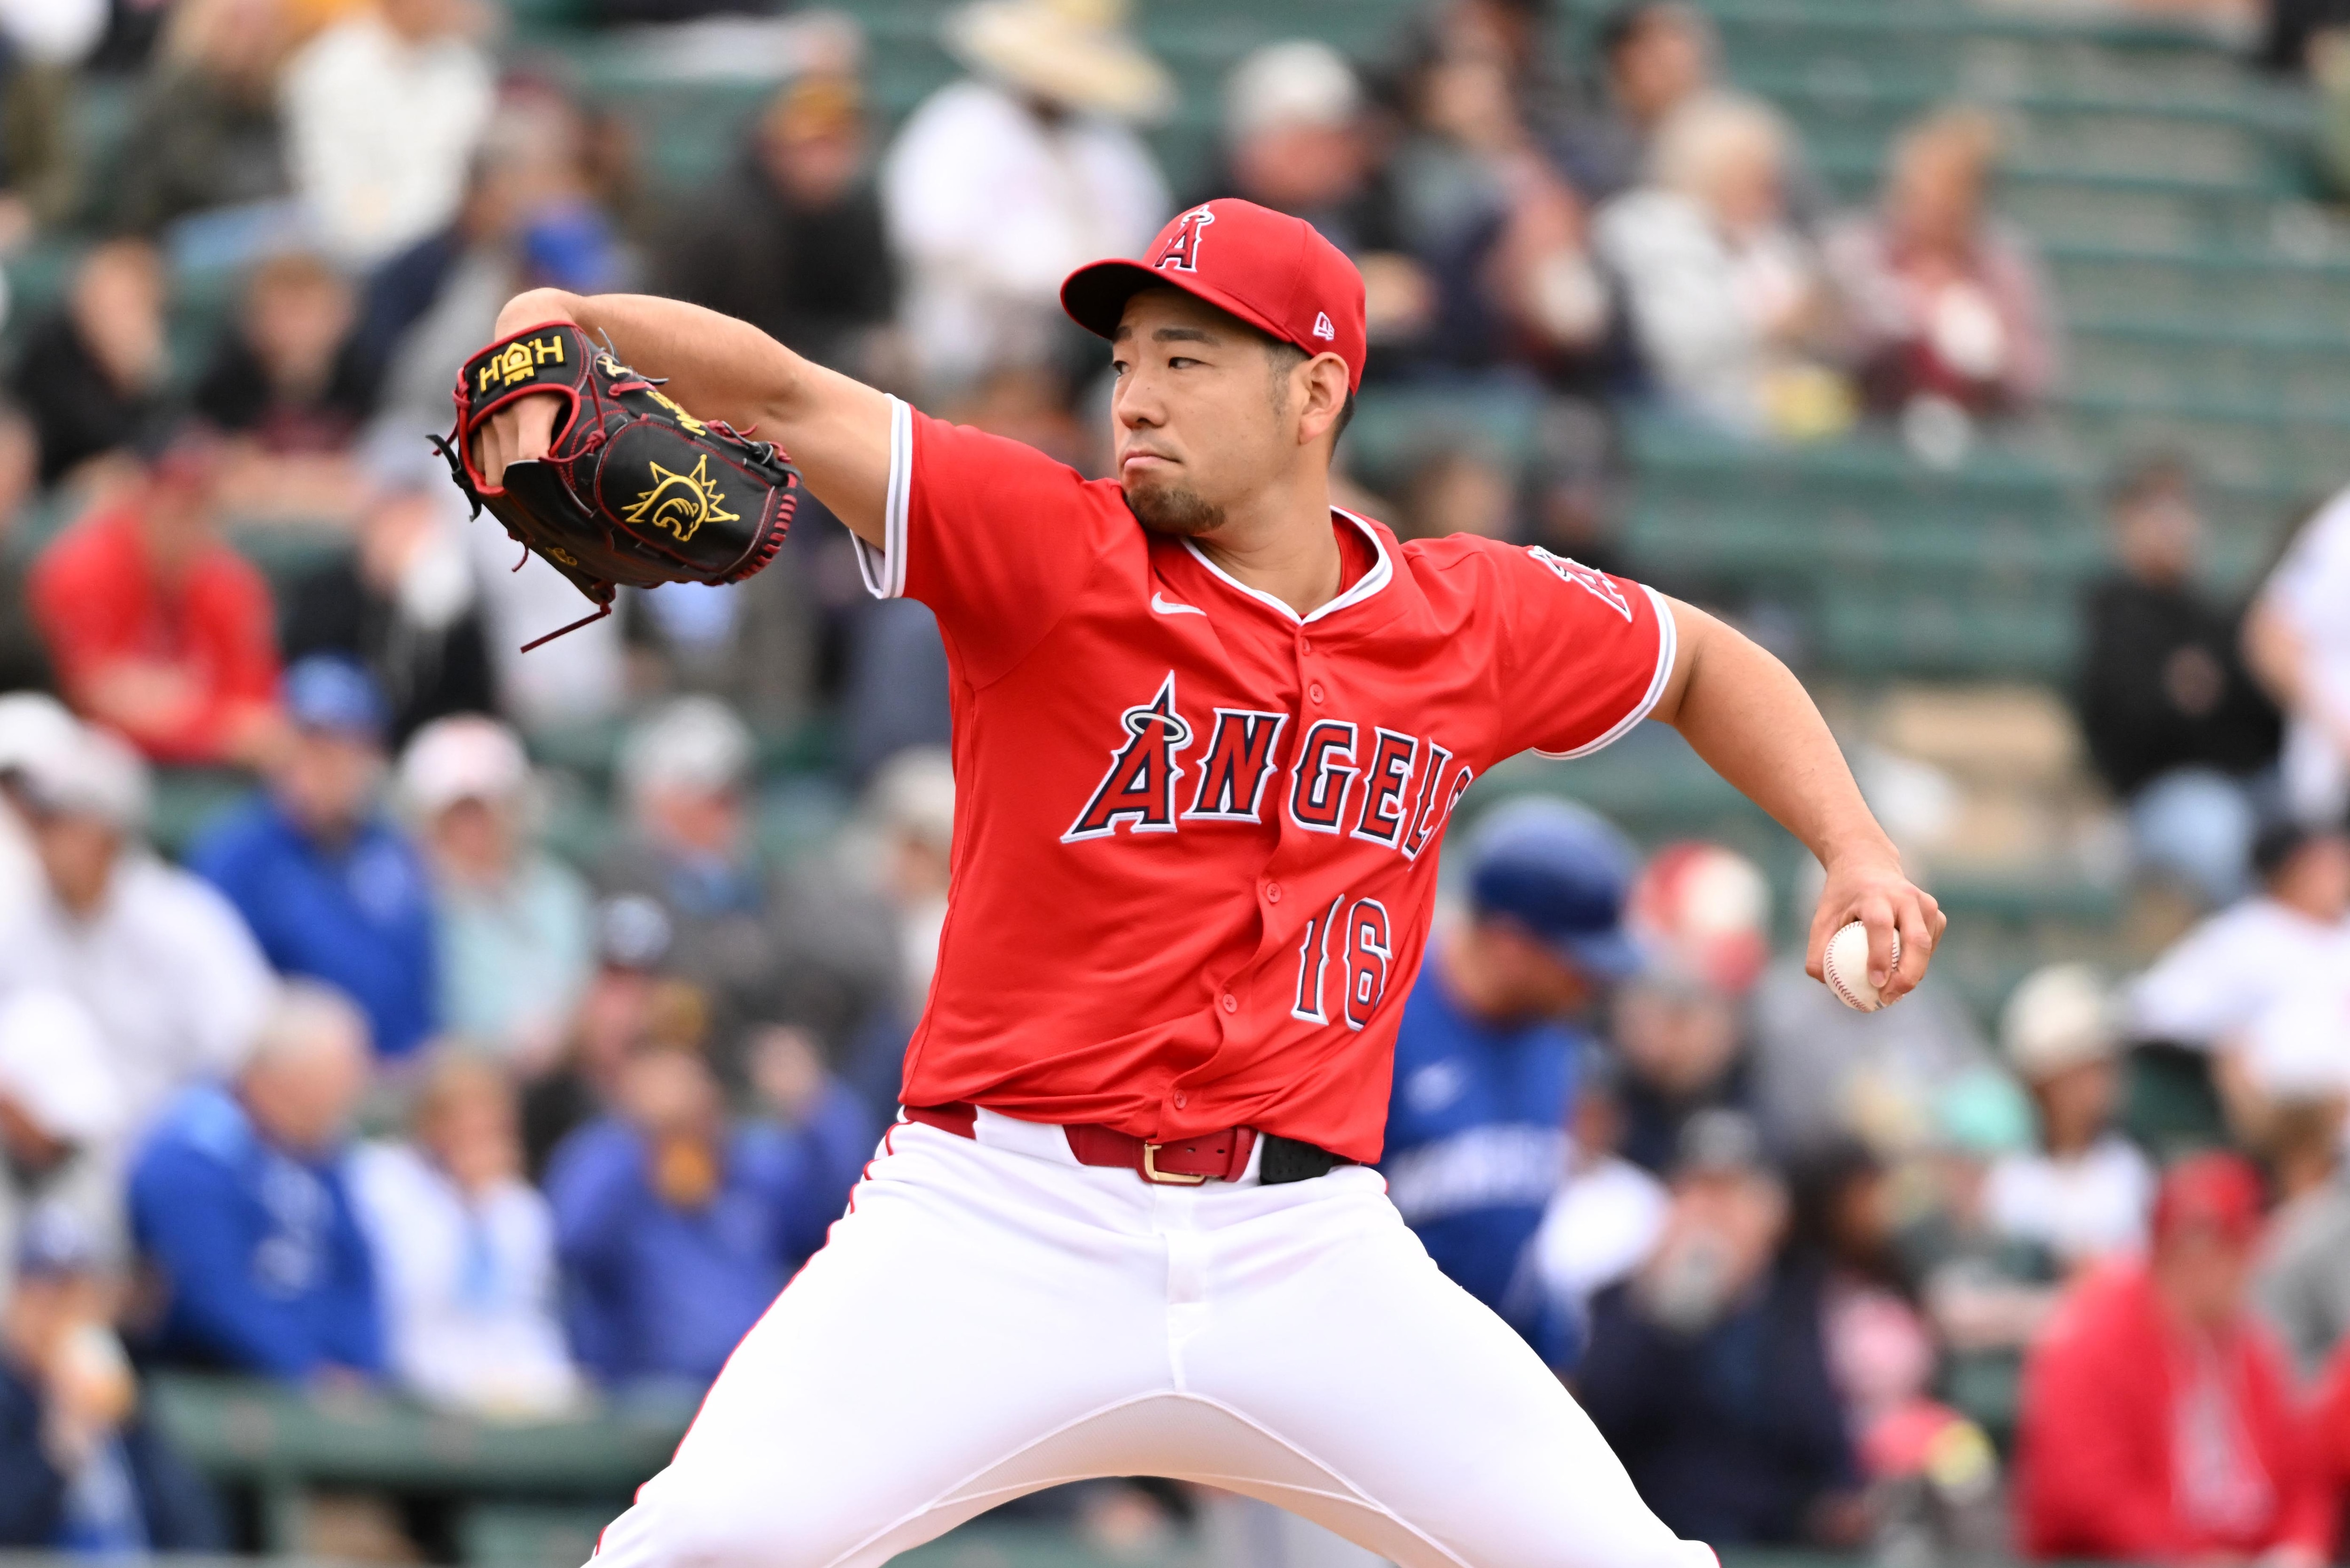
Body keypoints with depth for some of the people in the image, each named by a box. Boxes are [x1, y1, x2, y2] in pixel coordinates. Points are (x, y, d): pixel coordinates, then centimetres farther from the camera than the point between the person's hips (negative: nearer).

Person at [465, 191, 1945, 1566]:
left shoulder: (1471, 619, 8)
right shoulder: (1053, 551, -3)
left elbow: (1700, 662, 27)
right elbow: (789, 399, -15)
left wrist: (1855, 847, 13)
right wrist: (563, 318, -32)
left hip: (1309, 1257, 3)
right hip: (1003, 1221, -3)